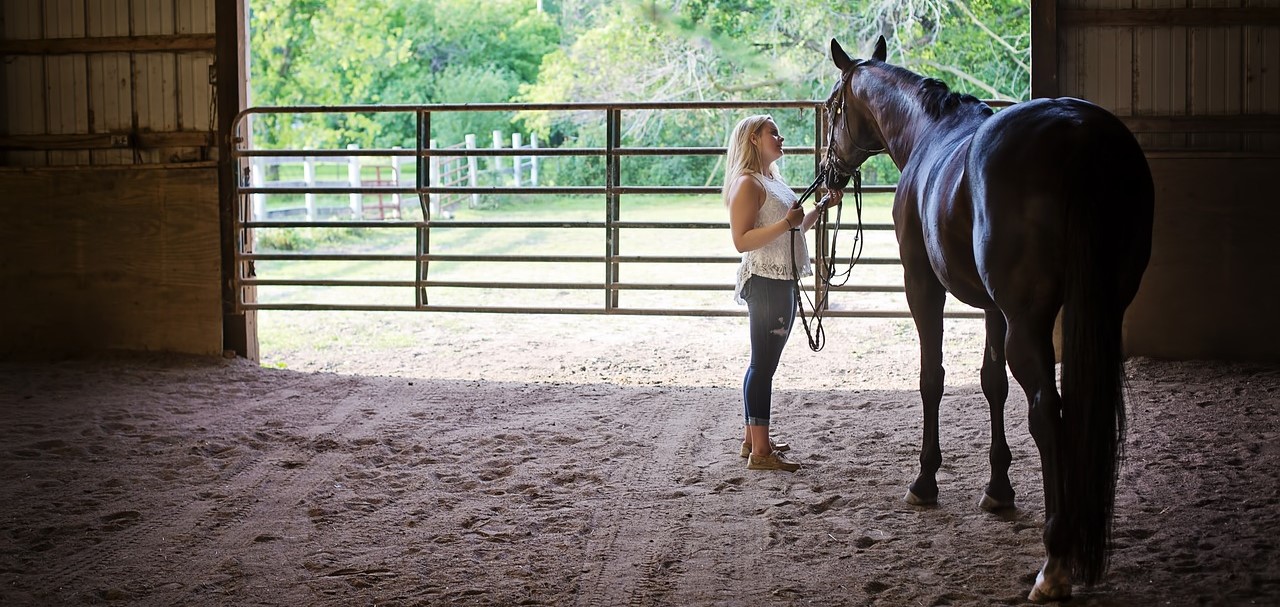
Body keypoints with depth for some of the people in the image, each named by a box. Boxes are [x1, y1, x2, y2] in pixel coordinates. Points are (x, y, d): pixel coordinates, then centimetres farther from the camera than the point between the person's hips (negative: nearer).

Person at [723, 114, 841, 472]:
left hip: (783, 281, 10)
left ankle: (753, 438, 22)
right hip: (765, 281, -10)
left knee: (764, 362, 14)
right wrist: (786, 223, -26)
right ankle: (760, 451, -7)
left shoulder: (772, 181, 19)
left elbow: (795, 231, 27)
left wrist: (822, 207, 16)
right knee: (764, 364, -9)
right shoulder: (747, 183, -12)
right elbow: (742, 241, -20)